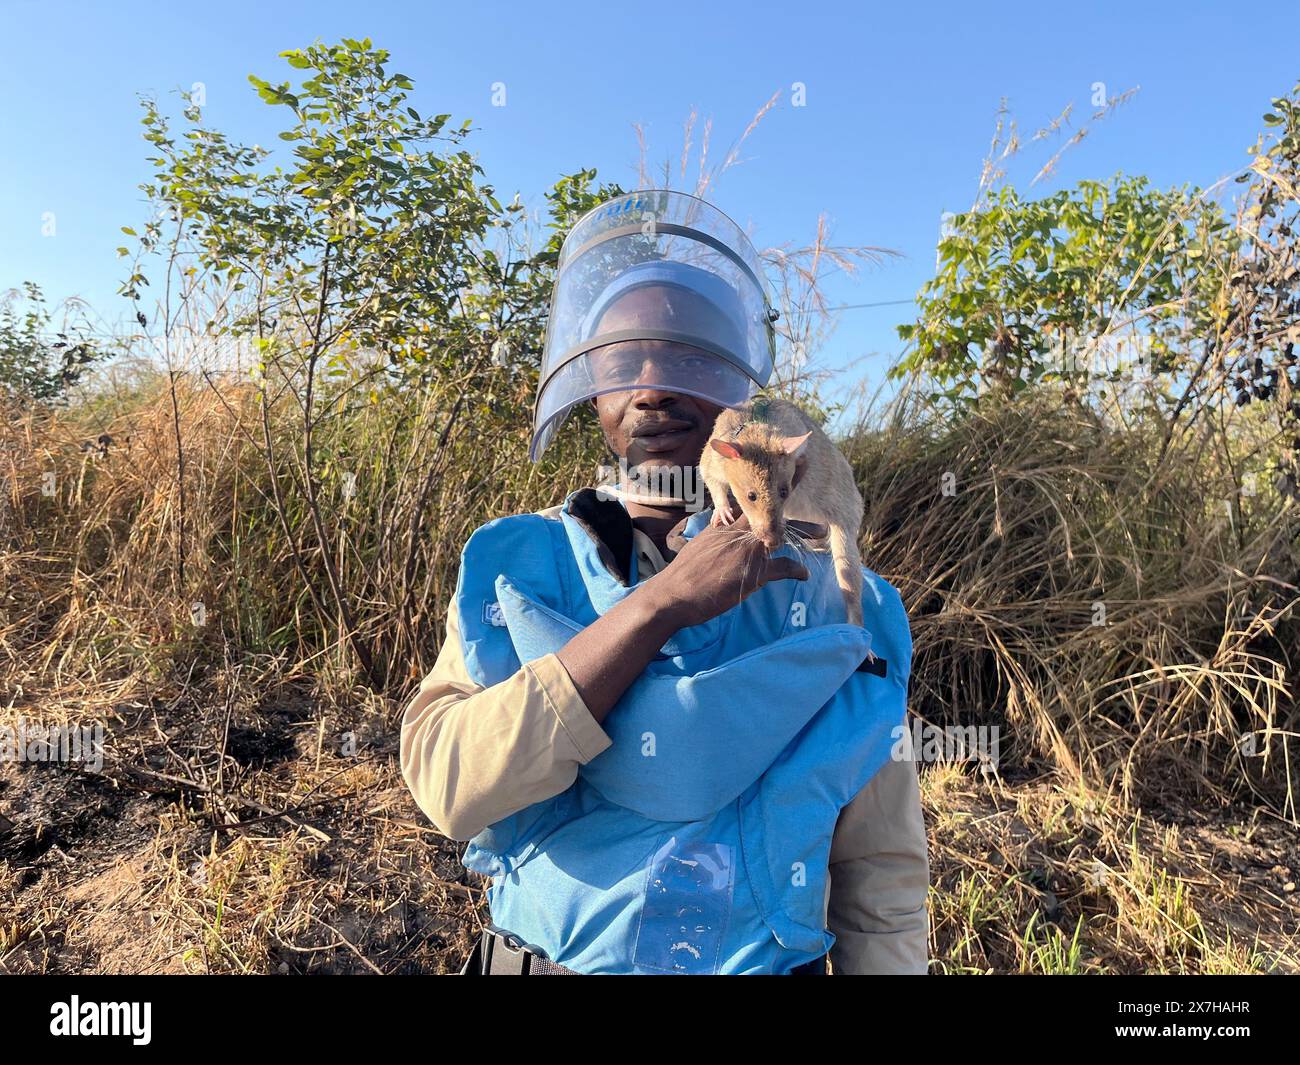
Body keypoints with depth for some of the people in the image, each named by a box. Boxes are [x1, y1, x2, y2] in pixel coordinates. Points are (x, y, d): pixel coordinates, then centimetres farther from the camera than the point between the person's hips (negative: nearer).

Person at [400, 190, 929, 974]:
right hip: (540, 956, 0)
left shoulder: (830, 590, -11)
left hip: (768, 959, 1)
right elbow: (447, 784, -25)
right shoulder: (517, 566, -11)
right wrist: (660, 605, -30)